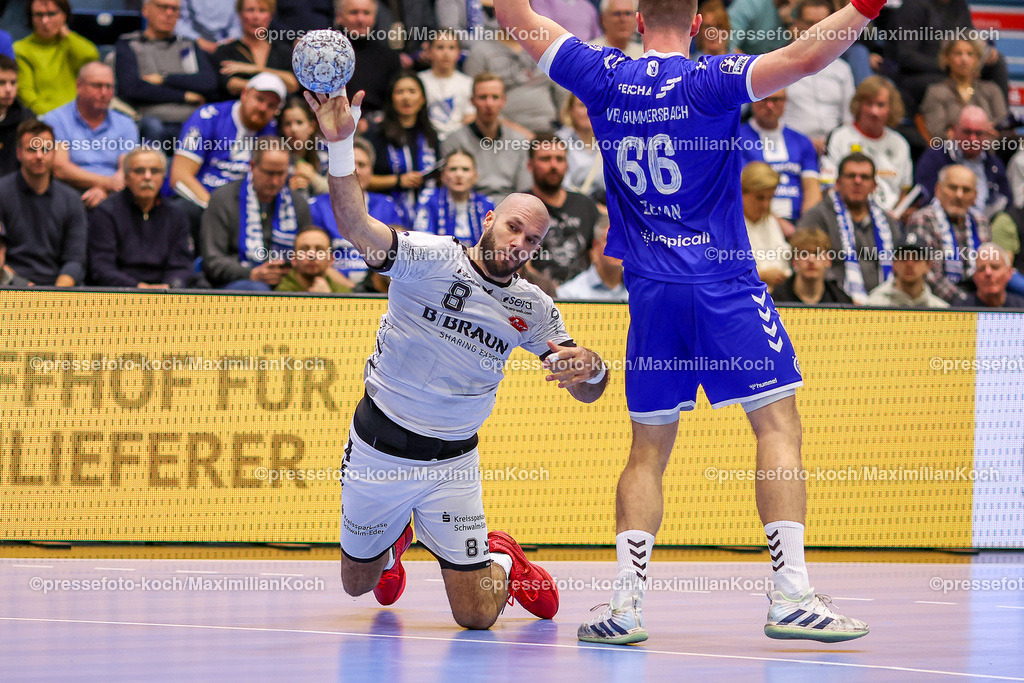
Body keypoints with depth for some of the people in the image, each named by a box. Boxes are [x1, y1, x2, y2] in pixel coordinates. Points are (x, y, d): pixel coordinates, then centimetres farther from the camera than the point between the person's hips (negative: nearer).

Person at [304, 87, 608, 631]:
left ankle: (500, 561, 32)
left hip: (452, 460, 2)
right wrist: (339, 144, -47)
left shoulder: (533, 309, -1)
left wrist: (591, 367, -27)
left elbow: (587, 392, 0)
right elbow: (356, 225, -30)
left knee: (476, 616, -3)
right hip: (379, 444, -2)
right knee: (357, 582, 18)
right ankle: (394, 543, 53)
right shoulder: (429, 258, -13)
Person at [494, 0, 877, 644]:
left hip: (650, 292, 4)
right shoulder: (709, 82, -7)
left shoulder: (604, 79, 4)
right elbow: (804, 57, -20)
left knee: (649, 449, 11)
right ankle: (790, 595, -14)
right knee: (779, 423, -4)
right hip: (726, 285, -4)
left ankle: (627, 604, 2)